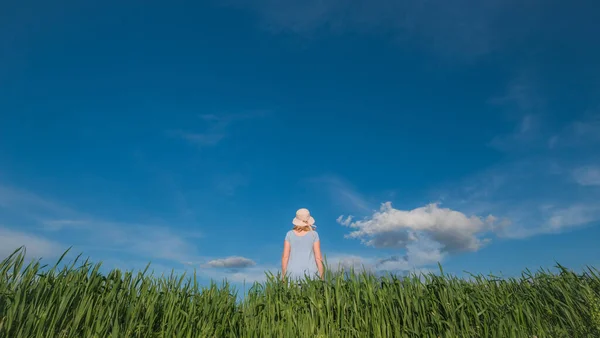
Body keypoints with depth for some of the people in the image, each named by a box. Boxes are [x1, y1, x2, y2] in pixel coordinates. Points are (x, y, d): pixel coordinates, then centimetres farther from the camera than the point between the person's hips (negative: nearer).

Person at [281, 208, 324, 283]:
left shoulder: (290, 234, -4)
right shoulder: (314, 234, -6)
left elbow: (285, 257, -4)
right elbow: (318, 257, -7)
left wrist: (283, 277, 5)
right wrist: (321, 277, 1)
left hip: (293, 273, 1)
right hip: (310, 273, -1)